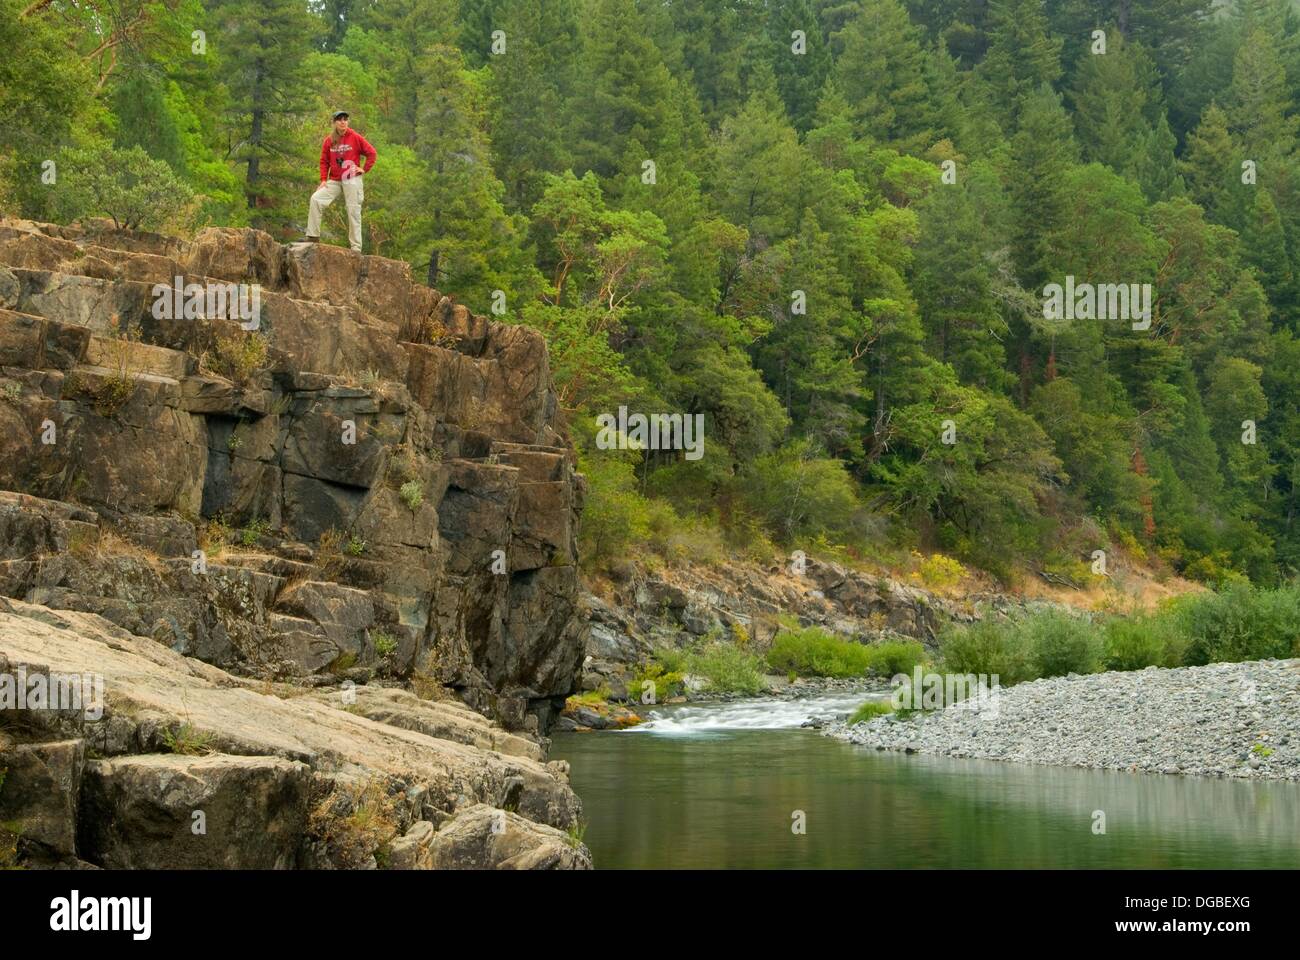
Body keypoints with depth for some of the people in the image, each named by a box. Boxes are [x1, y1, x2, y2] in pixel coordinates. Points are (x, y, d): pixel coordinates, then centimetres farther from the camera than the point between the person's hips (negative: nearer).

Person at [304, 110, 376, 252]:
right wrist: (323, 180, 1)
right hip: (334, 181, 3)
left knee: (353, 211, -2)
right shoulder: (329, 141, 5)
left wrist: (365, 169, -5)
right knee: (316, 199, -12)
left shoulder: (355, 138, -3)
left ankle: (356, 247, 1)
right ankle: (313, 236, -9)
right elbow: (324, 161, 10)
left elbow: (371, 152, 1)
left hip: (352, 180, -3)